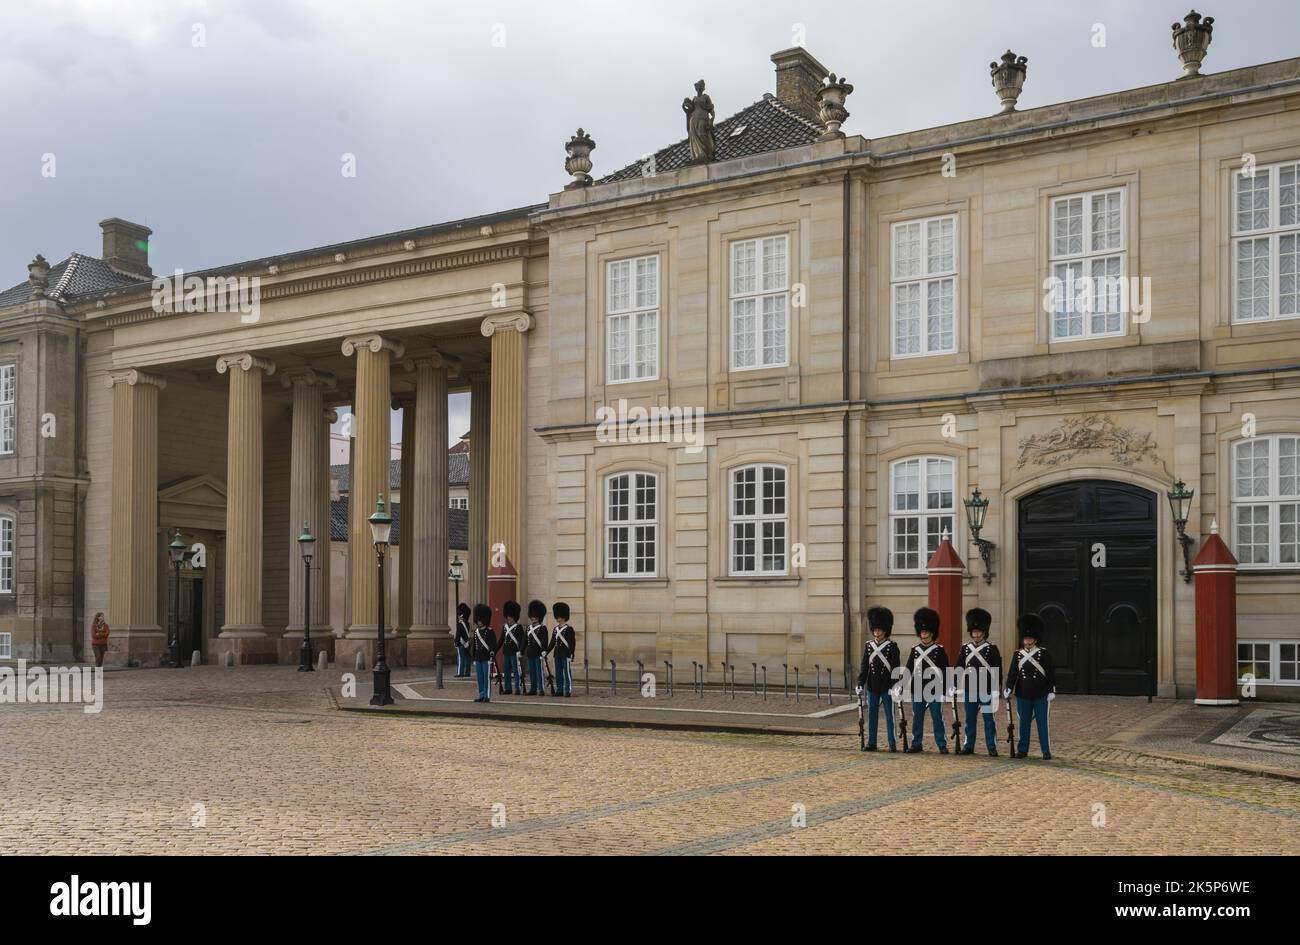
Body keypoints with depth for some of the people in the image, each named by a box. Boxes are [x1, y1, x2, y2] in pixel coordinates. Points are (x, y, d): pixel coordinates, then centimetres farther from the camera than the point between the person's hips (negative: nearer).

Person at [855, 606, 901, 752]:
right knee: (872, 715, 7)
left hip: (887, 687, -4)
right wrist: (860, 684, -1)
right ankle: (871, 743, 14)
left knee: (889, 715, 2)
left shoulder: (892, 646, -5)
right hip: (872, 687, 4)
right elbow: (864, 666, 6)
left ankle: (892, 744, 8)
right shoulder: (868, 646, 6)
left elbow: (895, 668, -8)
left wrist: (893, 685, -15)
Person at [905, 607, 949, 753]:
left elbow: (945, 670, -3)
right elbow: (909, 669, 9)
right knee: (917, 718, 7)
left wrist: (945, 689, -8)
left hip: (934, 690, -3)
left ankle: (942, 745, 6)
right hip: (917, 690, 3)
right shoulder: (915, 650, 8)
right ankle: (916, 744, 15)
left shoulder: (939, 650, -2)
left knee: (938, 718, 0)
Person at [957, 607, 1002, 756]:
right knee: (970, 719, 9)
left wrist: (997, 688, -7)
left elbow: (997, 671, -2)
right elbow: (959, 669, 9)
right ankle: (969, 746, 16)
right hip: (969, 690, 3)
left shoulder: (992, 649, -1)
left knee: (989, 720, 2)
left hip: (987, 690, -3)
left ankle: (992, 747, 8)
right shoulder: (965, 649, 8)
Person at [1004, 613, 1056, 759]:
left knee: (1042, 723, 1)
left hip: (1040, 695, -3)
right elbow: (1012, 673, 3)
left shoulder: (1044, 654, -2)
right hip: (1023, 695, 3)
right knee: (1024, 723, 8)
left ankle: (1046, 751, 6)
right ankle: (1022, 750, 15)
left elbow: (1051, 673, -1)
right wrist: (1008, 689, -7)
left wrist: (1051, 691, -6)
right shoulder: (1018, 655, 5)